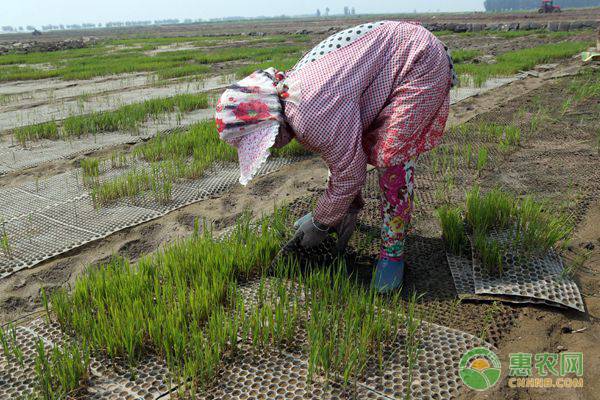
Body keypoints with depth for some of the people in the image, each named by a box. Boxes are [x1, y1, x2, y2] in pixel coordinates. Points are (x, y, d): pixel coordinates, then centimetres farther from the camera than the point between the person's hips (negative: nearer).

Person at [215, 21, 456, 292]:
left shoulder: (312, 116, -34)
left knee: (392, 157, -18)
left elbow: (350, 173, -24)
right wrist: (350, 207, 9)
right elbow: (338, 151, 6)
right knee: (348, 145, 10)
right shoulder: (291, 93, -3)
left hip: (420, 63, -9)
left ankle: (393, 253, -5)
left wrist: (319, 224, -9)